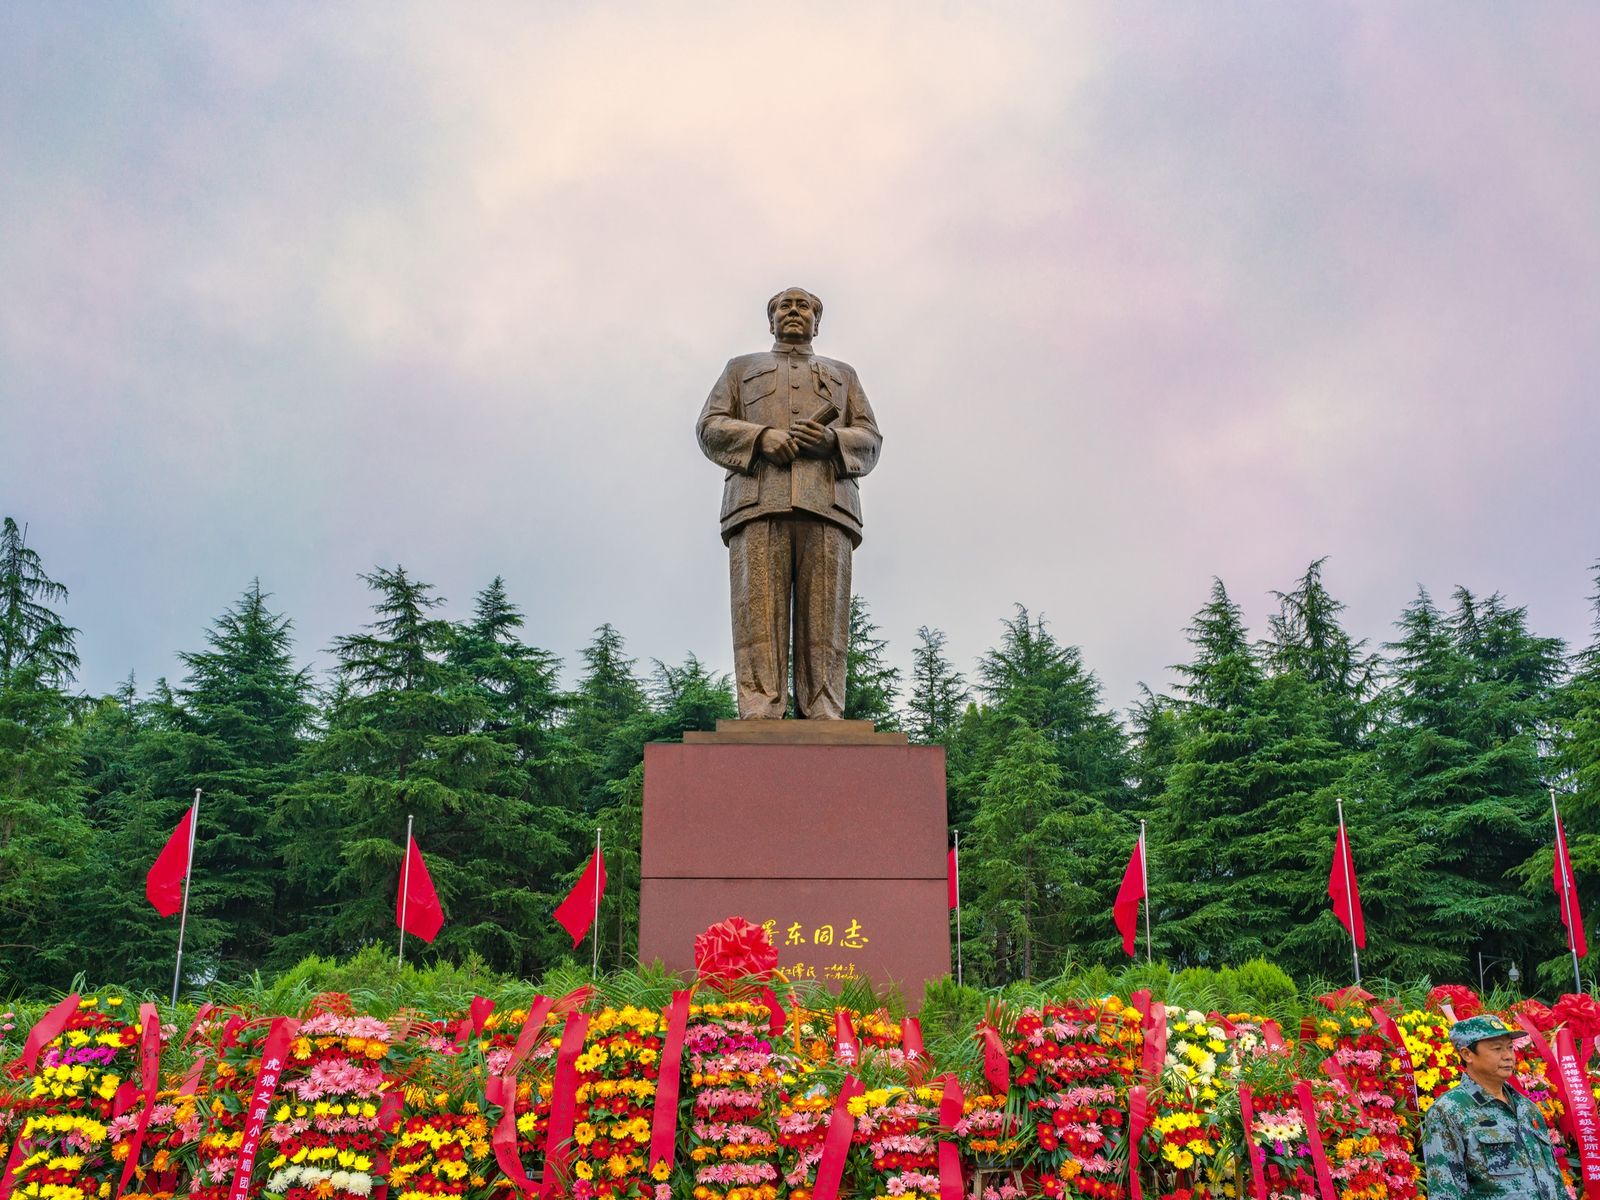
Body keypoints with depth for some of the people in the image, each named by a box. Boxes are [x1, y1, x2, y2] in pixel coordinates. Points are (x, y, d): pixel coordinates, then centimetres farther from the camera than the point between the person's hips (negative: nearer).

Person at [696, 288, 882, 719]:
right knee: (759, 613, -14)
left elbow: (870, 440, 18)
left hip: (826, 504, 1)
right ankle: (759, 717, -19)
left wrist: (832, 438, -5)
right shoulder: (741, 368, 29)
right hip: (758, 502, -1)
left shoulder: (843, 374, 31)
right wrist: (762, 438, -6)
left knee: (824, 618, -10)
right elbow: (709, 428, 14)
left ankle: (824, 721, -16)